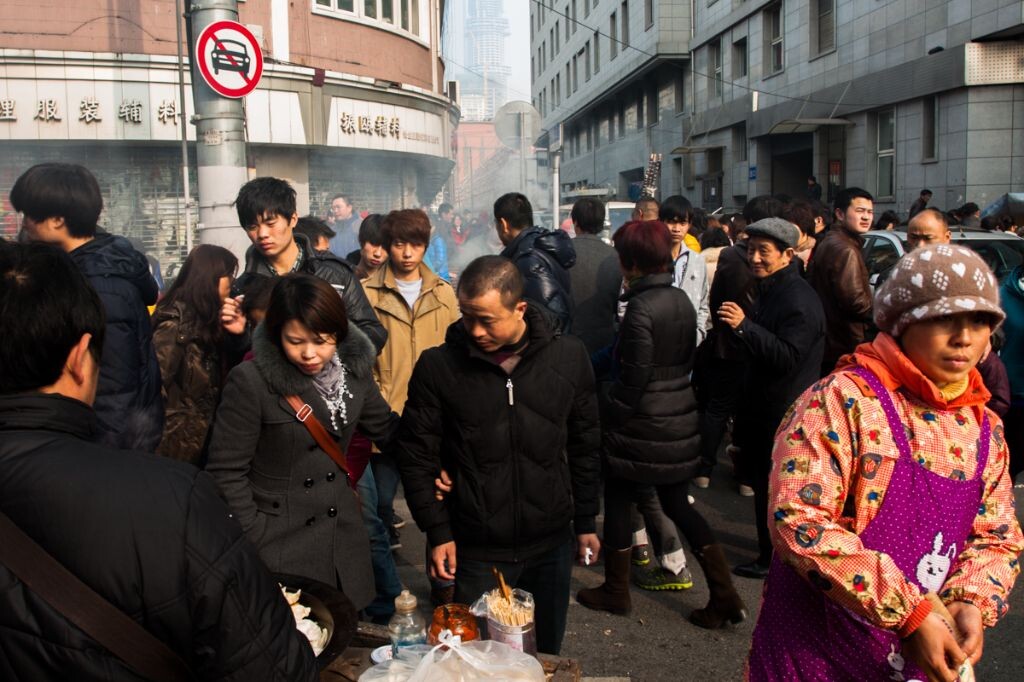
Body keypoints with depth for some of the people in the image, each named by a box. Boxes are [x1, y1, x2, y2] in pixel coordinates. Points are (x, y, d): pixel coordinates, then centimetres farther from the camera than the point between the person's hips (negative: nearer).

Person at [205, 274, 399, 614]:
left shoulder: (353, 370, -2)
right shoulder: (250, 381, -17)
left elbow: (387, 430, 11)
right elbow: (226, 473, -12)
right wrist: (257, 541, -13)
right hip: (280, 547, -5)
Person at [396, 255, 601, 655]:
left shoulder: (568, 357, -4)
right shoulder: (438, 366, -10)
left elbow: (584, 446, 6)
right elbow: (417, 457, -3)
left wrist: (585, 522, 8)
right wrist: (437, 532, -6)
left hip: (551, 545, 2)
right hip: (476, 551, -2)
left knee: (548, 654, 17)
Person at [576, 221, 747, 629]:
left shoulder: (641, 308, -19)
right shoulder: (681, 300, 6)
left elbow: (633, 379, -19)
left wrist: (609, 423, -8)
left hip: (643, 425, -8)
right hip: (681, 421, 8)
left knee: (617, 501, 10)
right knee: (678, 504, 16)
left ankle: (616, 591, 23)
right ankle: (725, 595, 12)